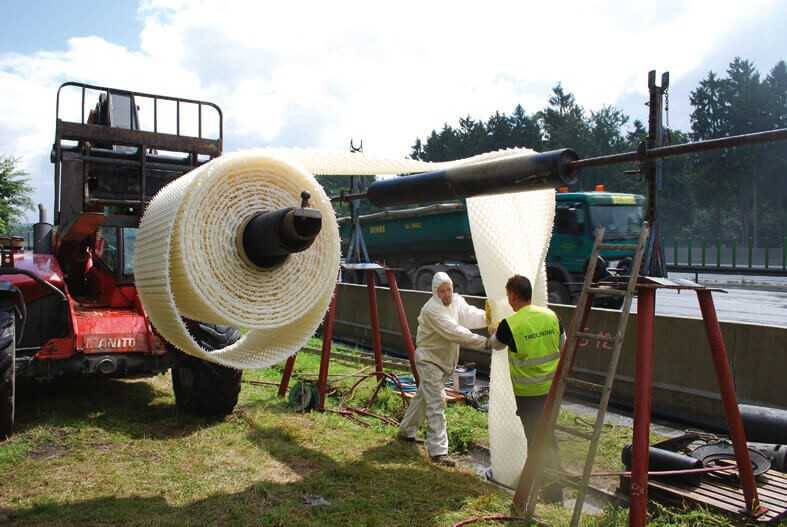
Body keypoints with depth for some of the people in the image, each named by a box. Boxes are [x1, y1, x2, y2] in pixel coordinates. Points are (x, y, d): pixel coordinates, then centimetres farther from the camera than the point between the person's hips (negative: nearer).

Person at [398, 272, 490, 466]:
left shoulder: (456, 301, 1)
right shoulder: (431, 310, -26)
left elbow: (470, 315, -9)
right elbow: (454, 332, -32)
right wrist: (484, 342, -34)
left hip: (445, 360, 9)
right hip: (429, 360, -9)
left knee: (423, 396, 22)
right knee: (437, 402, -13)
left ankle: (406, 431, 40)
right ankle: (438, 451, -11)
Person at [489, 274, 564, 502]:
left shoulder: (509, 324, -18)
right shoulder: (550, 315, -4)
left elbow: (496, 345, 4)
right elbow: (563, 348, 7)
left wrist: (492, 329, 25)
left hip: (528, 392, -5)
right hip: (552, 388, 5)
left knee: (537, 439, 8)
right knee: (547, 435, 20)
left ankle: (553, 491, 15)